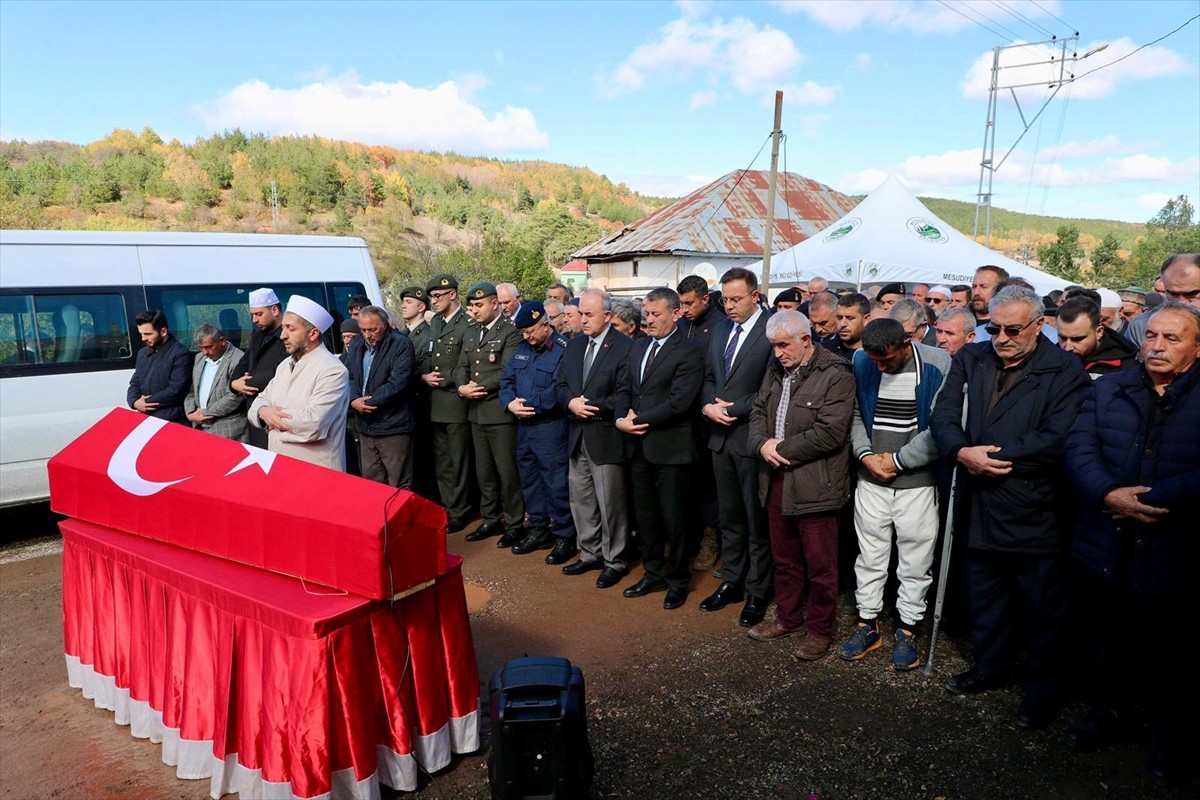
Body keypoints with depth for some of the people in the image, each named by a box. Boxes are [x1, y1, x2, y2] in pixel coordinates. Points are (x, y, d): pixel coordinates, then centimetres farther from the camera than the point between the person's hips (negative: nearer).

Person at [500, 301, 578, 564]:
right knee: (529, 478, 15)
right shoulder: (523, 348, 12)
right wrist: (510, 403, -9)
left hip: (551, 426, -8)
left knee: (556, 483, -3)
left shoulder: (564, 349, -12)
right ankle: (538, 530, 28)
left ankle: (565, 537, 10)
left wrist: (528, 405, -15)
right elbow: (507, 380, 10)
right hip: (524, 424, 8)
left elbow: (558, 390, -20)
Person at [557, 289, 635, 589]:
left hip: (606, 438, -7)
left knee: (611, 503, 4)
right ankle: (590, 553, 32)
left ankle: (615, 561, 20)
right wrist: (571, 403, -9)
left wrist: (589, 406, -17)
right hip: (577, 437, 7)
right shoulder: (574, 345, 11)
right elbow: (561, 385, 11)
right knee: (580, 500, 16)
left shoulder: (625, 347, -12)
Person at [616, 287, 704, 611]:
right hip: (639, 446, 7)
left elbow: (678, 402, -20)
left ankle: (678, 581, 22)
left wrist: (639, 421, -13)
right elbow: (624, 387, 12)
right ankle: (653, 573, 31)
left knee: (673, 517, 5)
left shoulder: (688, 353, -12)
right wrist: (622, 419, -7)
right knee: (646, 514, 16)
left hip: (670, 448, -7)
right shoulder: (638, 346, 12)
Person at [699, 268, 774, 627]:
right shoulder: (721, 329, 11)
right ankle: (731, 582, 30)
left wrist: (733, 409, -14)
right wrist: (709, 406, -2)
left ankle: (757, 593, 19)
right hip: (721, 436, 7)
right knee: (729, 517, 16)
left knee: (757, 520, 6)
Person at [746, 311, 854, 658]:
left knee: (820, 564, 6)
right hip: (777, 480, 7)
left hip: (815, 484, -7)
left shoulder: (835, 375, -13)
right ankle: (787, 617, 35)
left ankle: (820, 629, 22)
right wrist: (762, 443, -7)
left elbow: (830, 432, -20)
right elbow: (759, 412, 14)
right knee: (784, 558, 19)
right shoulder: (776, 371, 11)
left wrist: (784, 449, -14)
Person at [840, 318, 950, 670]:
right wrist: (866, 455, -6)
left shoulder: (938, 364, -12)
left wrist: (898, 460, -12)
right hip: (871, 479, 3)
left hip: (917, 480, -3)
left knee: (915, 560, 7)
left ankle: (908, 630, 24)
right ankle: (867, 624, 26)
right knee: (870, 555, 12)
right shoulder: (862, 363, -1)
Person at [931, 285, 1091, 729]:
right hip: (981, 507, 5)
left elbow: (1056, 440, -20)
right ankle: (991, 666, 40)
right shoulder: (970, 359, 6)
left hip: (1035, 513, -5)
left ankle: (1045, 688, 28)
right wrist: (962, 453, -20)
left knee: (1043, 608, 9)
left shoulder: (1064, 371, -10)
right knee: (985, 596, 20)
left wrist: (988, 456, -18)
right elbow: (945, 414, 0)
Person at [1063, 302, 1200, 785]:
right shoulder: (1108, 390, 5)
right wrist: (1110, 495, -20)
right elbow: (1079, 449, -5)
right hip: (1104, 550, 3)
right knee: (1106, 645, 20)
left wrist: (1144, 501, -22)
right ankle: (1110, 712, 41)